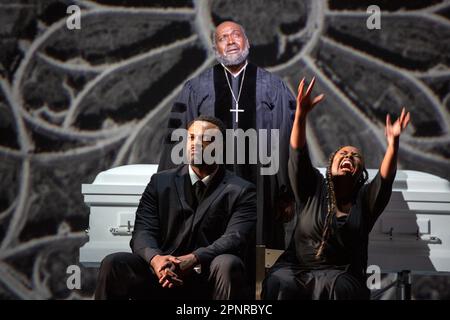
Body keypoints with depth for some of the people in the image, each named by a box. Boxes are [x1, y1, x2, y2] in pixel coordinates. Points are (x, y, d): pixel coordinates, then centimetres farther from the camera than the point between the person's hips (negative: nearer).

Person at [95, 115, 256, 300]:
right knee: (113, 263, -22)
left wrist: (191, 260, -30)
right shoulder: (161, 182, 13)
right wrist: (155, 258, -23)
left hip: (209, 283, -2)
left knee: (228, 264, -35)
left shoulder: (241, 191, 4)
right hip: (162, 276, 2)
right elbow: (143, 231, 2)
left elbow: (235, 238, -11)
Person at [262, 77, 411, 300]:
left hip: (340, 274, 0)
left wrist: (393, 144, -29)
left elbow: (386, 177, -9)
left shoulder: (365, 199, 11)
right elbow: (298, 154, -4)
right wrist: (301, 115, -21)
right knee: (280, 284, -33)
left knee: (336, 286, -36)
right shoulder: (313, 189, 12)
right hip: (296, 267, 0)